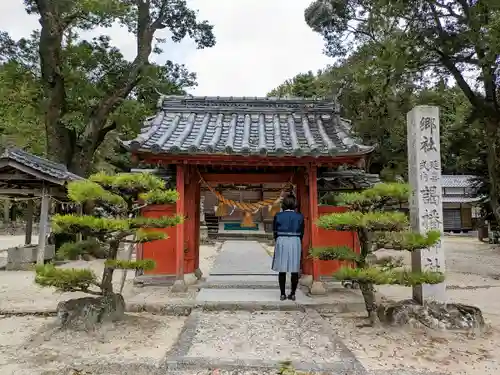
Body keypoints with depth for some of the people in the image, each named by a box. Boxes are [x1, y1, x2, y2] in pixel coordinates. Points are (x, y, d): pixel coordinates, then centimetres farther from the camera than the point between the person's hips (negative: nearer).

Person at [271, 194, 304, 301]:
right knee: (294, 270, 8)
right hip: (295, 242, 1)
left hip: (281, 242, 0)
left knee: (282, 270, 7)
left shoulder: (278, 216, -3)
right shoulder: (299, 216, -2)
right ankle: (293, 294, 12)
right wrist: (297, 244, 13)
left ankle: (282, 294, 10)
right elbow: (301, 233, 1)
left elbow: (275, 232, 0)